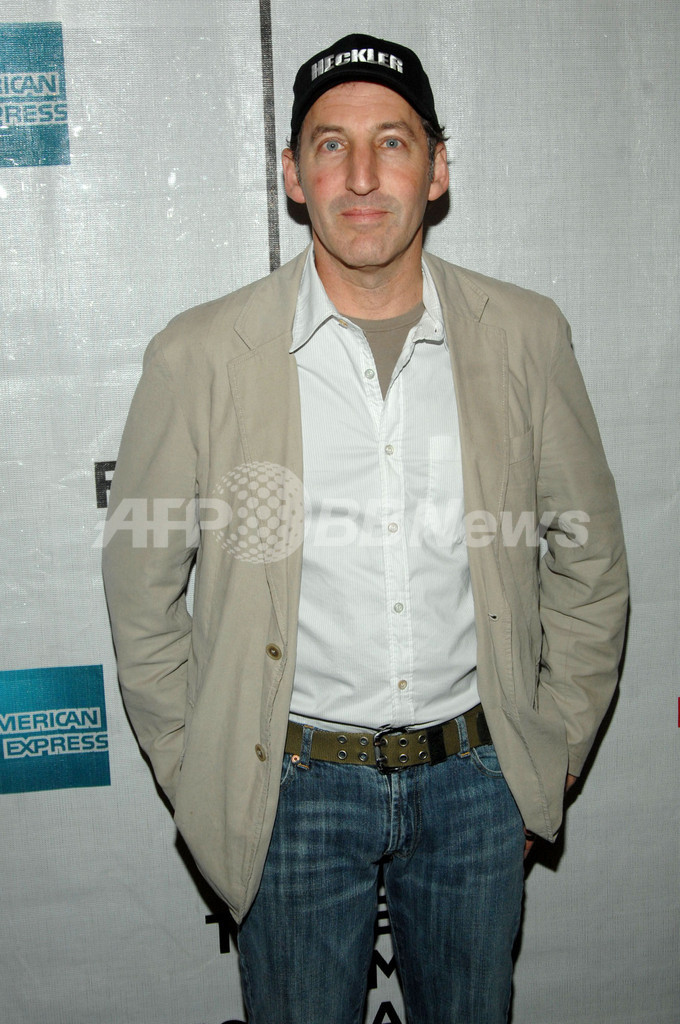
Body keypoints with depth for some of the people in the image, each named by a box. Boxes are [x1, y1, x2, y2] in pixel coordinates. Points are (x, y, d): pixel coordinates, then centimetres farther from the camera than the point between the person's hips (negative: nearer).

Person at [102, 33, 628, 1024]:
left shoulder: (525, 336, -5)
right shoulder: (200, 356, -10)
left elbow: (589, 553, 6)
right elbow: (141, 579, -1)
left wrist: (555, 750, 6)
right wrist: (195, 776, 1)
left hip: (477, 773, 2)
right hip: (293, 782, -1)